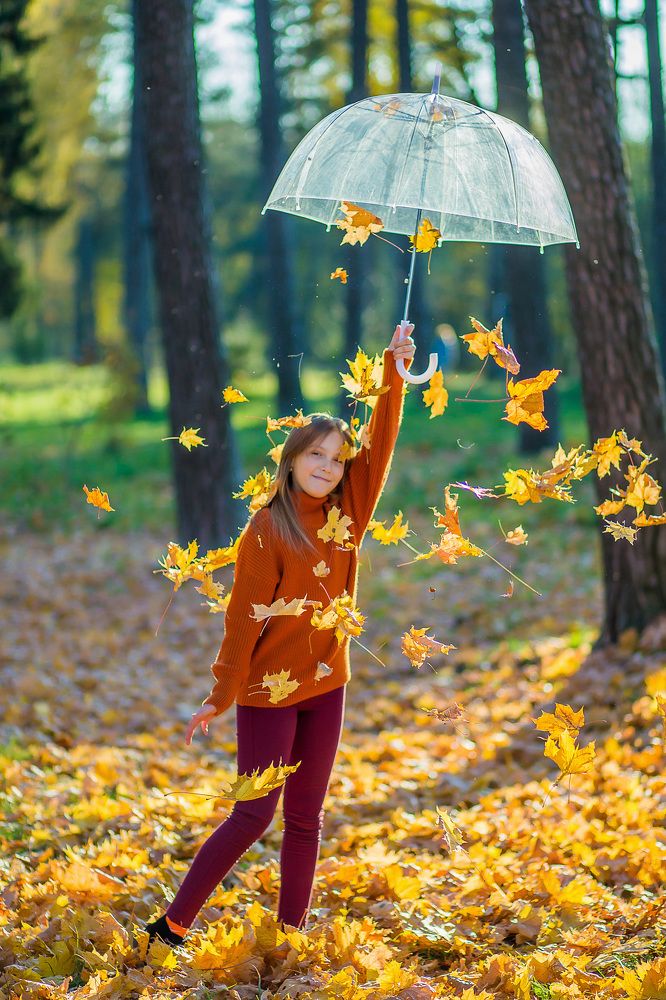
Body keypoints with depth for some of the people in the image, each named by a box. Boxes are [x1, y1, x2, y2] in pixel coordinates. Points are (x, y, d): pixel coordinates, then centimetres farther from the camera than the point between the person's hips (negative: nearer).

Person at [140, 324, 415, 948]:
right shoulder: (267, 531, -13)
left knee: (306, 818, 10)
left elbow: (380, 445, -3)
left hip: (326, 686, 6)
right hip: (269, 691, -6)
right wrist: (221, 696, -9)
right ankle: (171, 926, 4)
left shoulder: (347, 514, 2)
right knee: (254, 815, -5)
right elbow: (244, 617, -12)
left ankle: (291, 933, 18)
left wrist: (395, 371, -10)